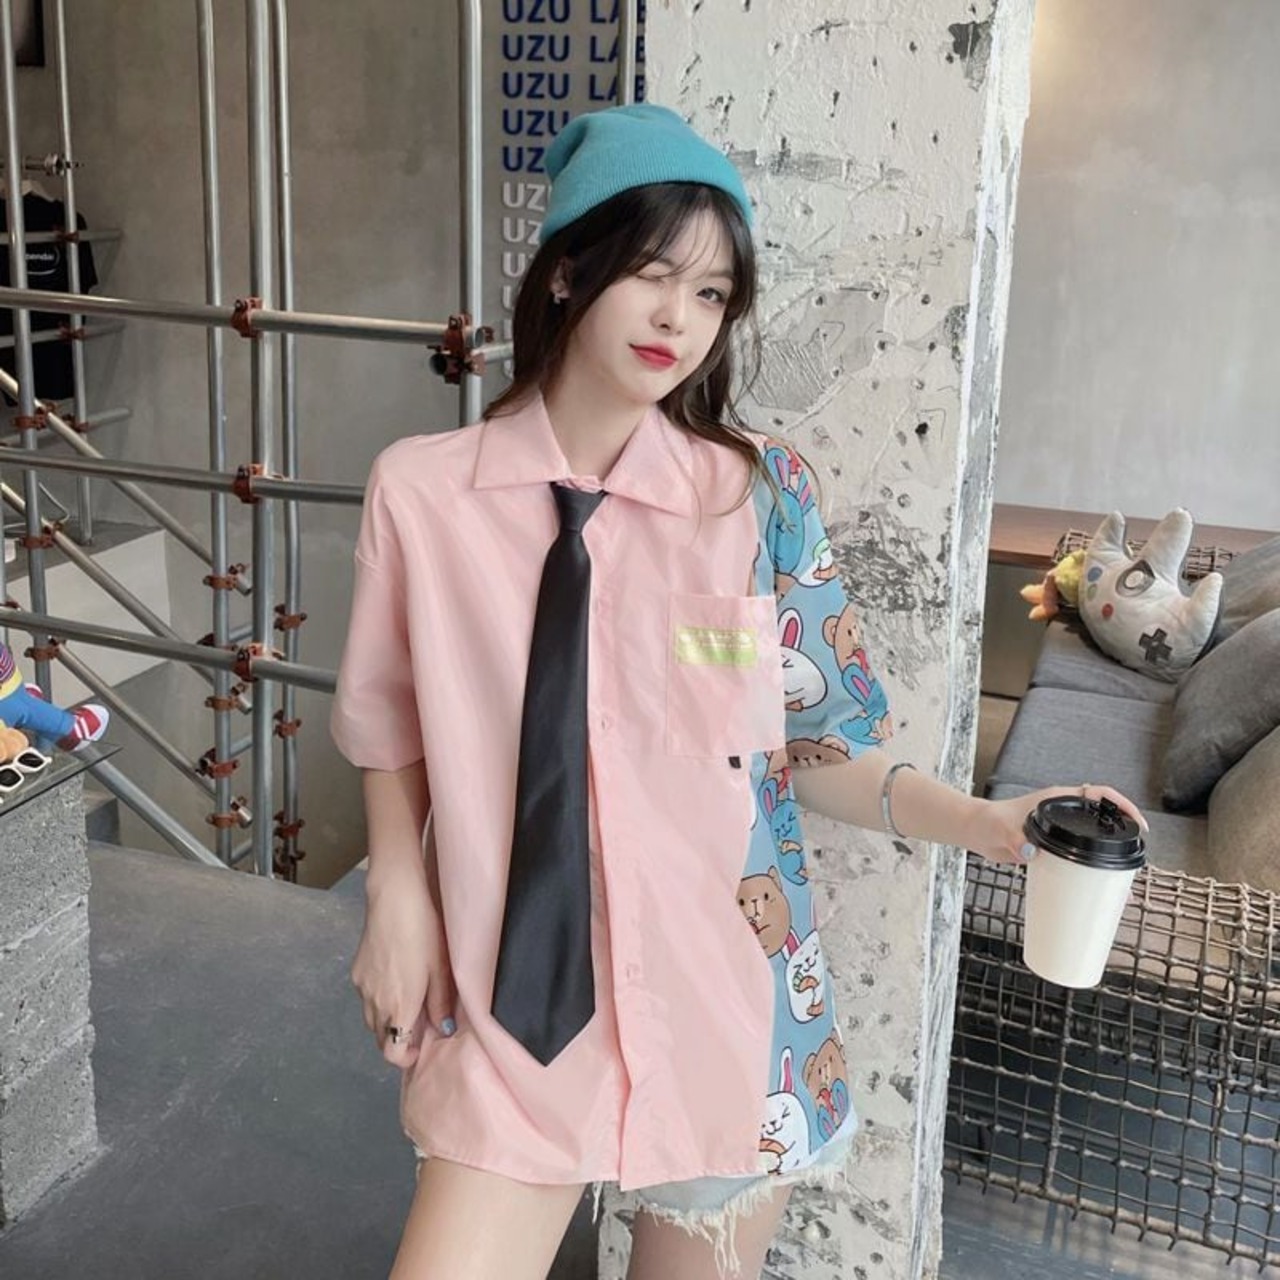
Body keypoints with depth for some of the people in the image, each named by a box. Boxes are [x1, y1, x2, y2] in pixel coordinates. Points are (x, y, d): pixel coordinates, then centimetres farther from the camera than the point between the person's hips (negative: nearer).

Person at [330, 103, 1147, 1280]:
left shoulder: (763, 493, -8)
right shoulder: (421, 491, -6)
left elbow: (814, 743, -3)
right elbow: (393, 724, 6)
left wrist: (981, 821, -16)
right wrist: (398, 897, -3)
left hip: (723, 989, 1)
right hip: (513, 997, 0)